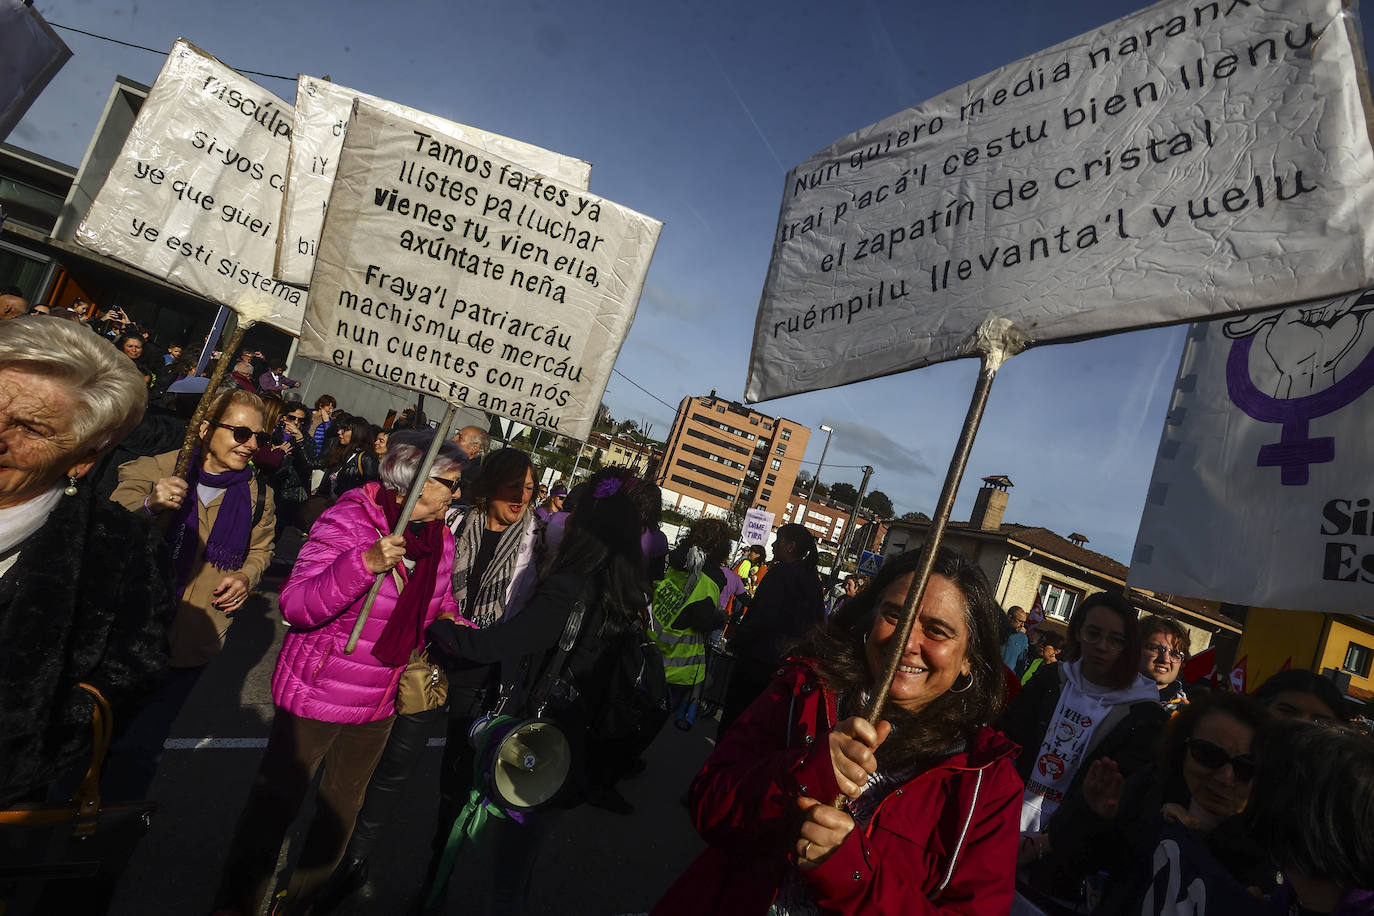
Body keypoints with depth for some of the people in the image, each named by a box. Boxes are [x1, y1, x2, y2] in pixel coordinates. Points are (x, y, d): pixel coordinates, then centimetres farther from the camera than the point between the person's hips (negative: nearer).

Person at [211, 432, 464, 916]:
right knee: (276, 802, 9)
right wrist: (365, 563, -40)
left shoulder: (440, 540, -2)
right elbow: (296, 606, -26)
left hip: (378, 704, 7)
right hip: (317, 694, -6)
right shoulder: (348, 521, -21)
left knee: (343, 805, 22)